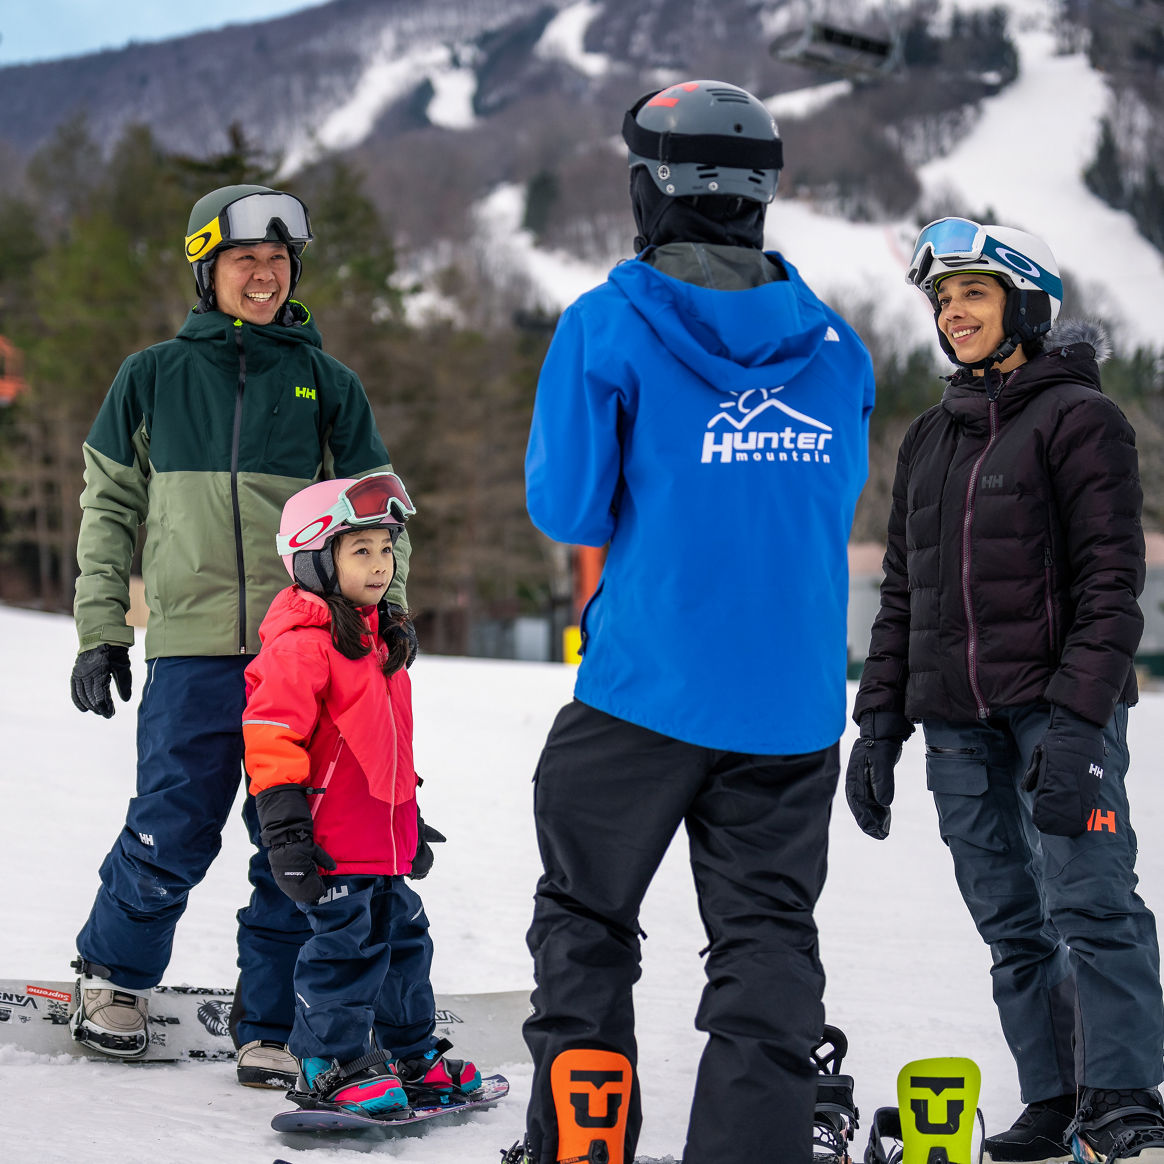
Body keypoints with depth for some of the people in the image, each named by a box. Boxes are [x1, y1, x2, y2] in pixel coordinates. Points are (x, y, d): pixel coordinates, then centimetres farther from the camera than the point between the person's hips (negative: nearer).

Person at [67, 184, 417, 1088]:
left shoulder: (326, 384, 11)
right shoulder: (154, 378, 10)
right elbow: (109, 507, 14)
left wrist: (385, 605, 2)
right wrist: (101, 630, 8)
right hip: (192, 648, -1)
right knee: (172, 837, -4)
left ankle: (271, 1030, 12)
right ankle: (113, 973, 23)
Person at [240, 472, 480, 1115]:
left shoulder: (375, 639, 16)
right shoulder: (300, 644, -15)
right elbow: (269, 736, -18)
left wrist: (409, 817, 29)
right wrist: (285, 830, -20)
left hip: (384, 837, 9)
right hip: (332, 842, -9)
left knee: (402, 937, 16)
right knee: (345, 946, -6)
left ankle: (409, 1054, 28)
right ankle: (331, 1067, 4)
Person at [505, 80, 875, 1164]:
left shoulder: (607, 326, -8)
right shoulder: (831, 343, 5)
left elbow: (569, 507, -8)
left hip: (645, 686, -3)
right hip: (795, 700, 3)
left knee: (583, 921, 12)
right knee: (768, 934, 9)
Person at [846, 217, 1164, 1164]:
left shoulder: (1079, 419, -2)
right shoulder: (930, 440, 18)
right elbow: (902, 593, 21)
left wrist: (1076, 719, -18)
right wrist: (879, 721, 14)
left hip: (1059, 706, -6)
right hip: (957, 721, 6)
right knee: (1010, 924, 5)